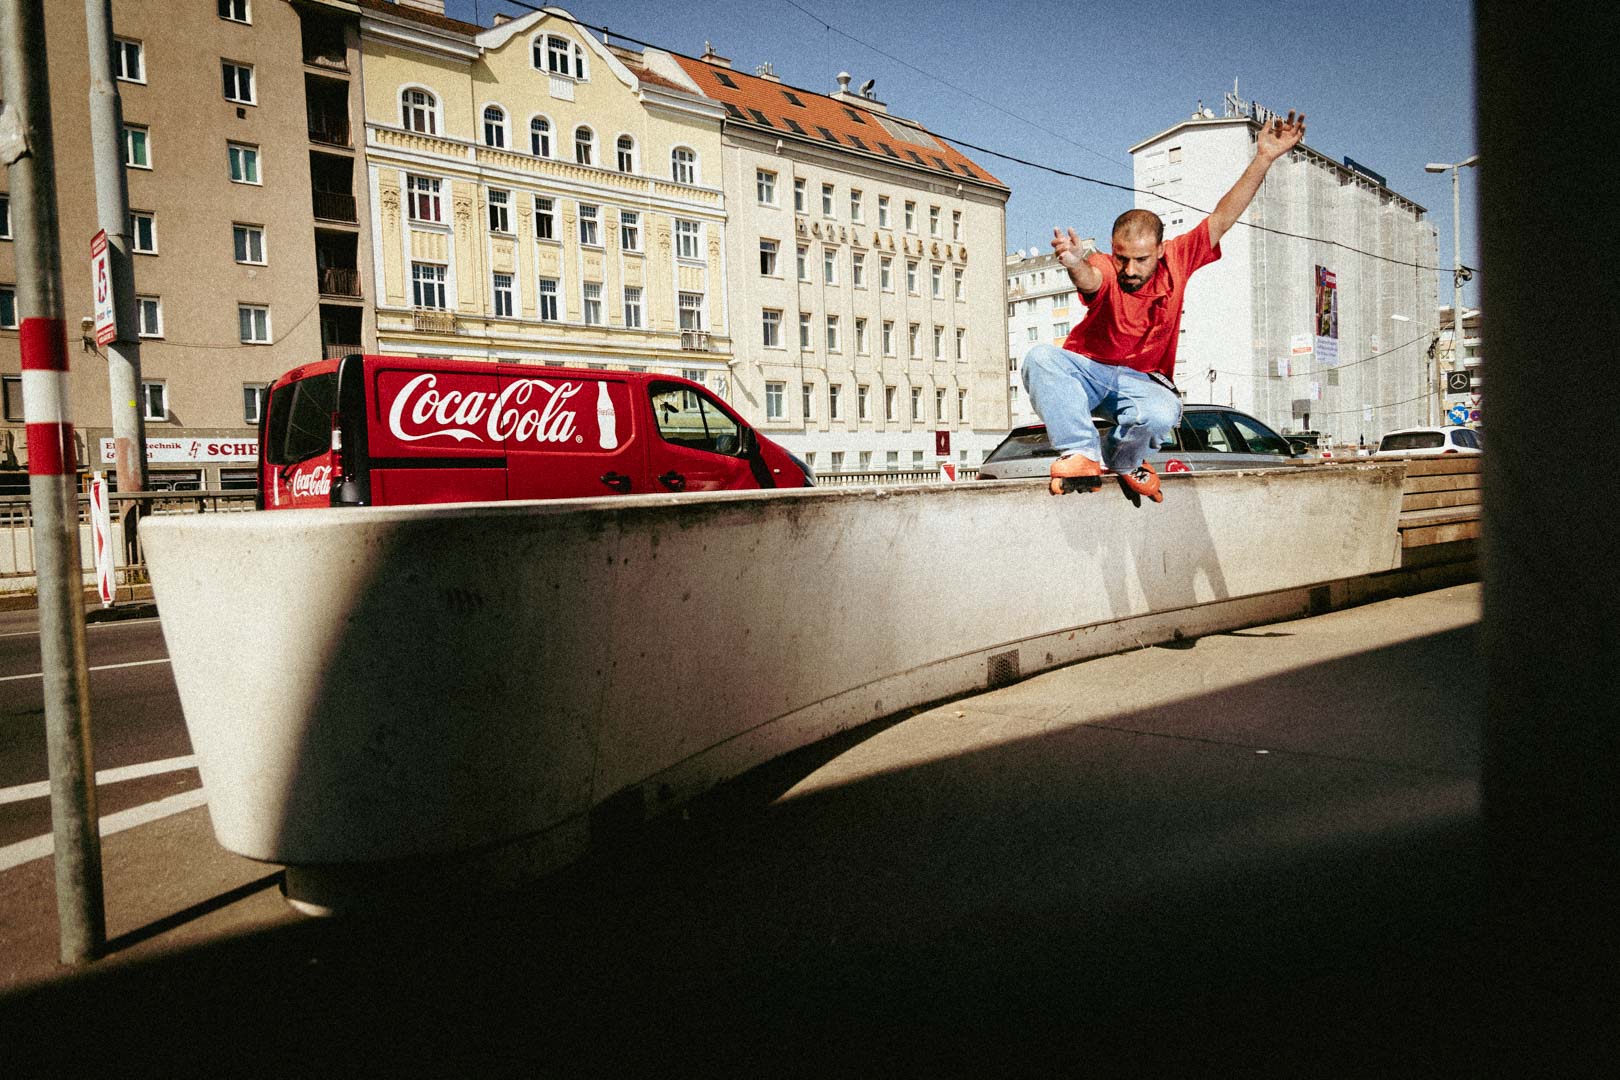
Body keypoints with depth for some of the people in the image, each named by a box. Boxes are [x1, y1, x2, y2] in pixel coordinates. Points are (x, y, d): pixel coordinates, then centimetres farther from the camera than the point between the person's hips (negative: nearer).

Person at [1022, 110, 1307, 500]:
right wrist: (1076, 264, -70)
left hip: (1141, 379, 1)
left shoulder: (1177, 261, -8)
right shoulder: (1104, 270, -20)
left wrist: (1263, 159, -17)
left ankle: (1123, 460, 0)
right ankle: (1082, 453, -30)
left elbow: (1222, 218, -9)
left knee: (1160, 413, -35)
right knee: (1040, 358, -33)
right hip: (1087, 368, -1)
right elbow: (1090, 280, -45)